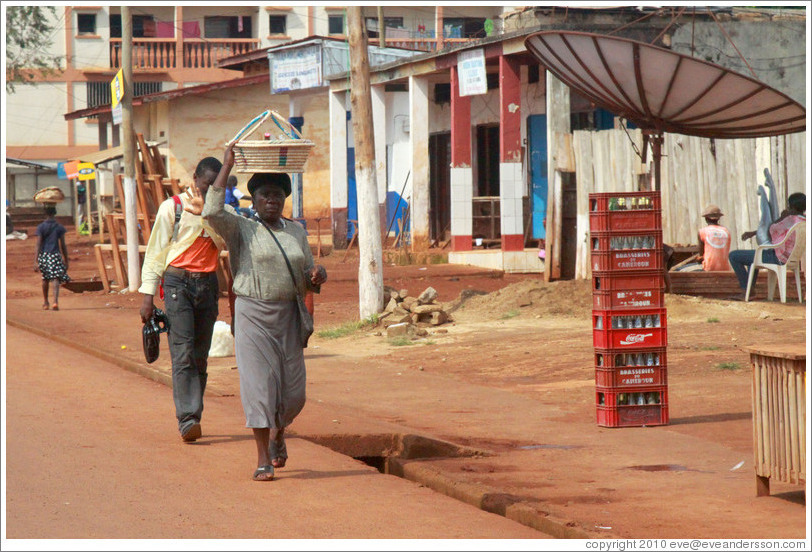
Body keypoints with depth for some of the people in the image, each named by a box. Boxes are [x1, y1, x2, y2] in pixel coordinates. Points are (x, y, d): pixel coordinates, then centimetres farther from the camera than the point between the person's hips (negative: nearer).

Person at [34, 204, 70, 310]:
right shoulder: (59, 227, -1)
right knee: (56, 279, -6)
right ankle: (55, 301, -25)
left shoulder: (40, 227, -1)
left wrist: (36, 261, -8)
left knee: (45, 279, 18)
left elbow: (38, 244, -6)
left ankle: (45, 302, 31)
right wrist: (66, 260, 9)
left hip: (44, 255, 2)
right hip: (55, 254, -2)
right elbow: (63, 245, 0)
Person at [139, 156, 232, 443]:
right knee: (183, 353, -13)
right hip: (178, 282, -4)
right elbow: (156, 252, 2)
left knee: (200, 355, 5)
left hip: (207, 284, 4)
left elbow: (224, 241, -4)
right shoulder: (172, 207, 3)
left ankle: (193, 417, 11)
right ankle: (187, 419, -20)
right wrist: (148, 295, -3)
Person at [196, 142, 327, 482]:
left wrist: (317, 276, -6)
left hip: (288, 316, 4)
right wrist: (226, 167, -16)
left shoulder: (296, 232, 13)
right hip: (252, 315, -4)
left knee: (294, 392, 4)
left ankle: (278, 434, 35)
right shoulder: (241, 229, 0)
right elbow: (212, 212, -19)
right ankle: (263, 460, -1)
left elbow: (307, 276, 18)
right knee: (259, 384, -8)